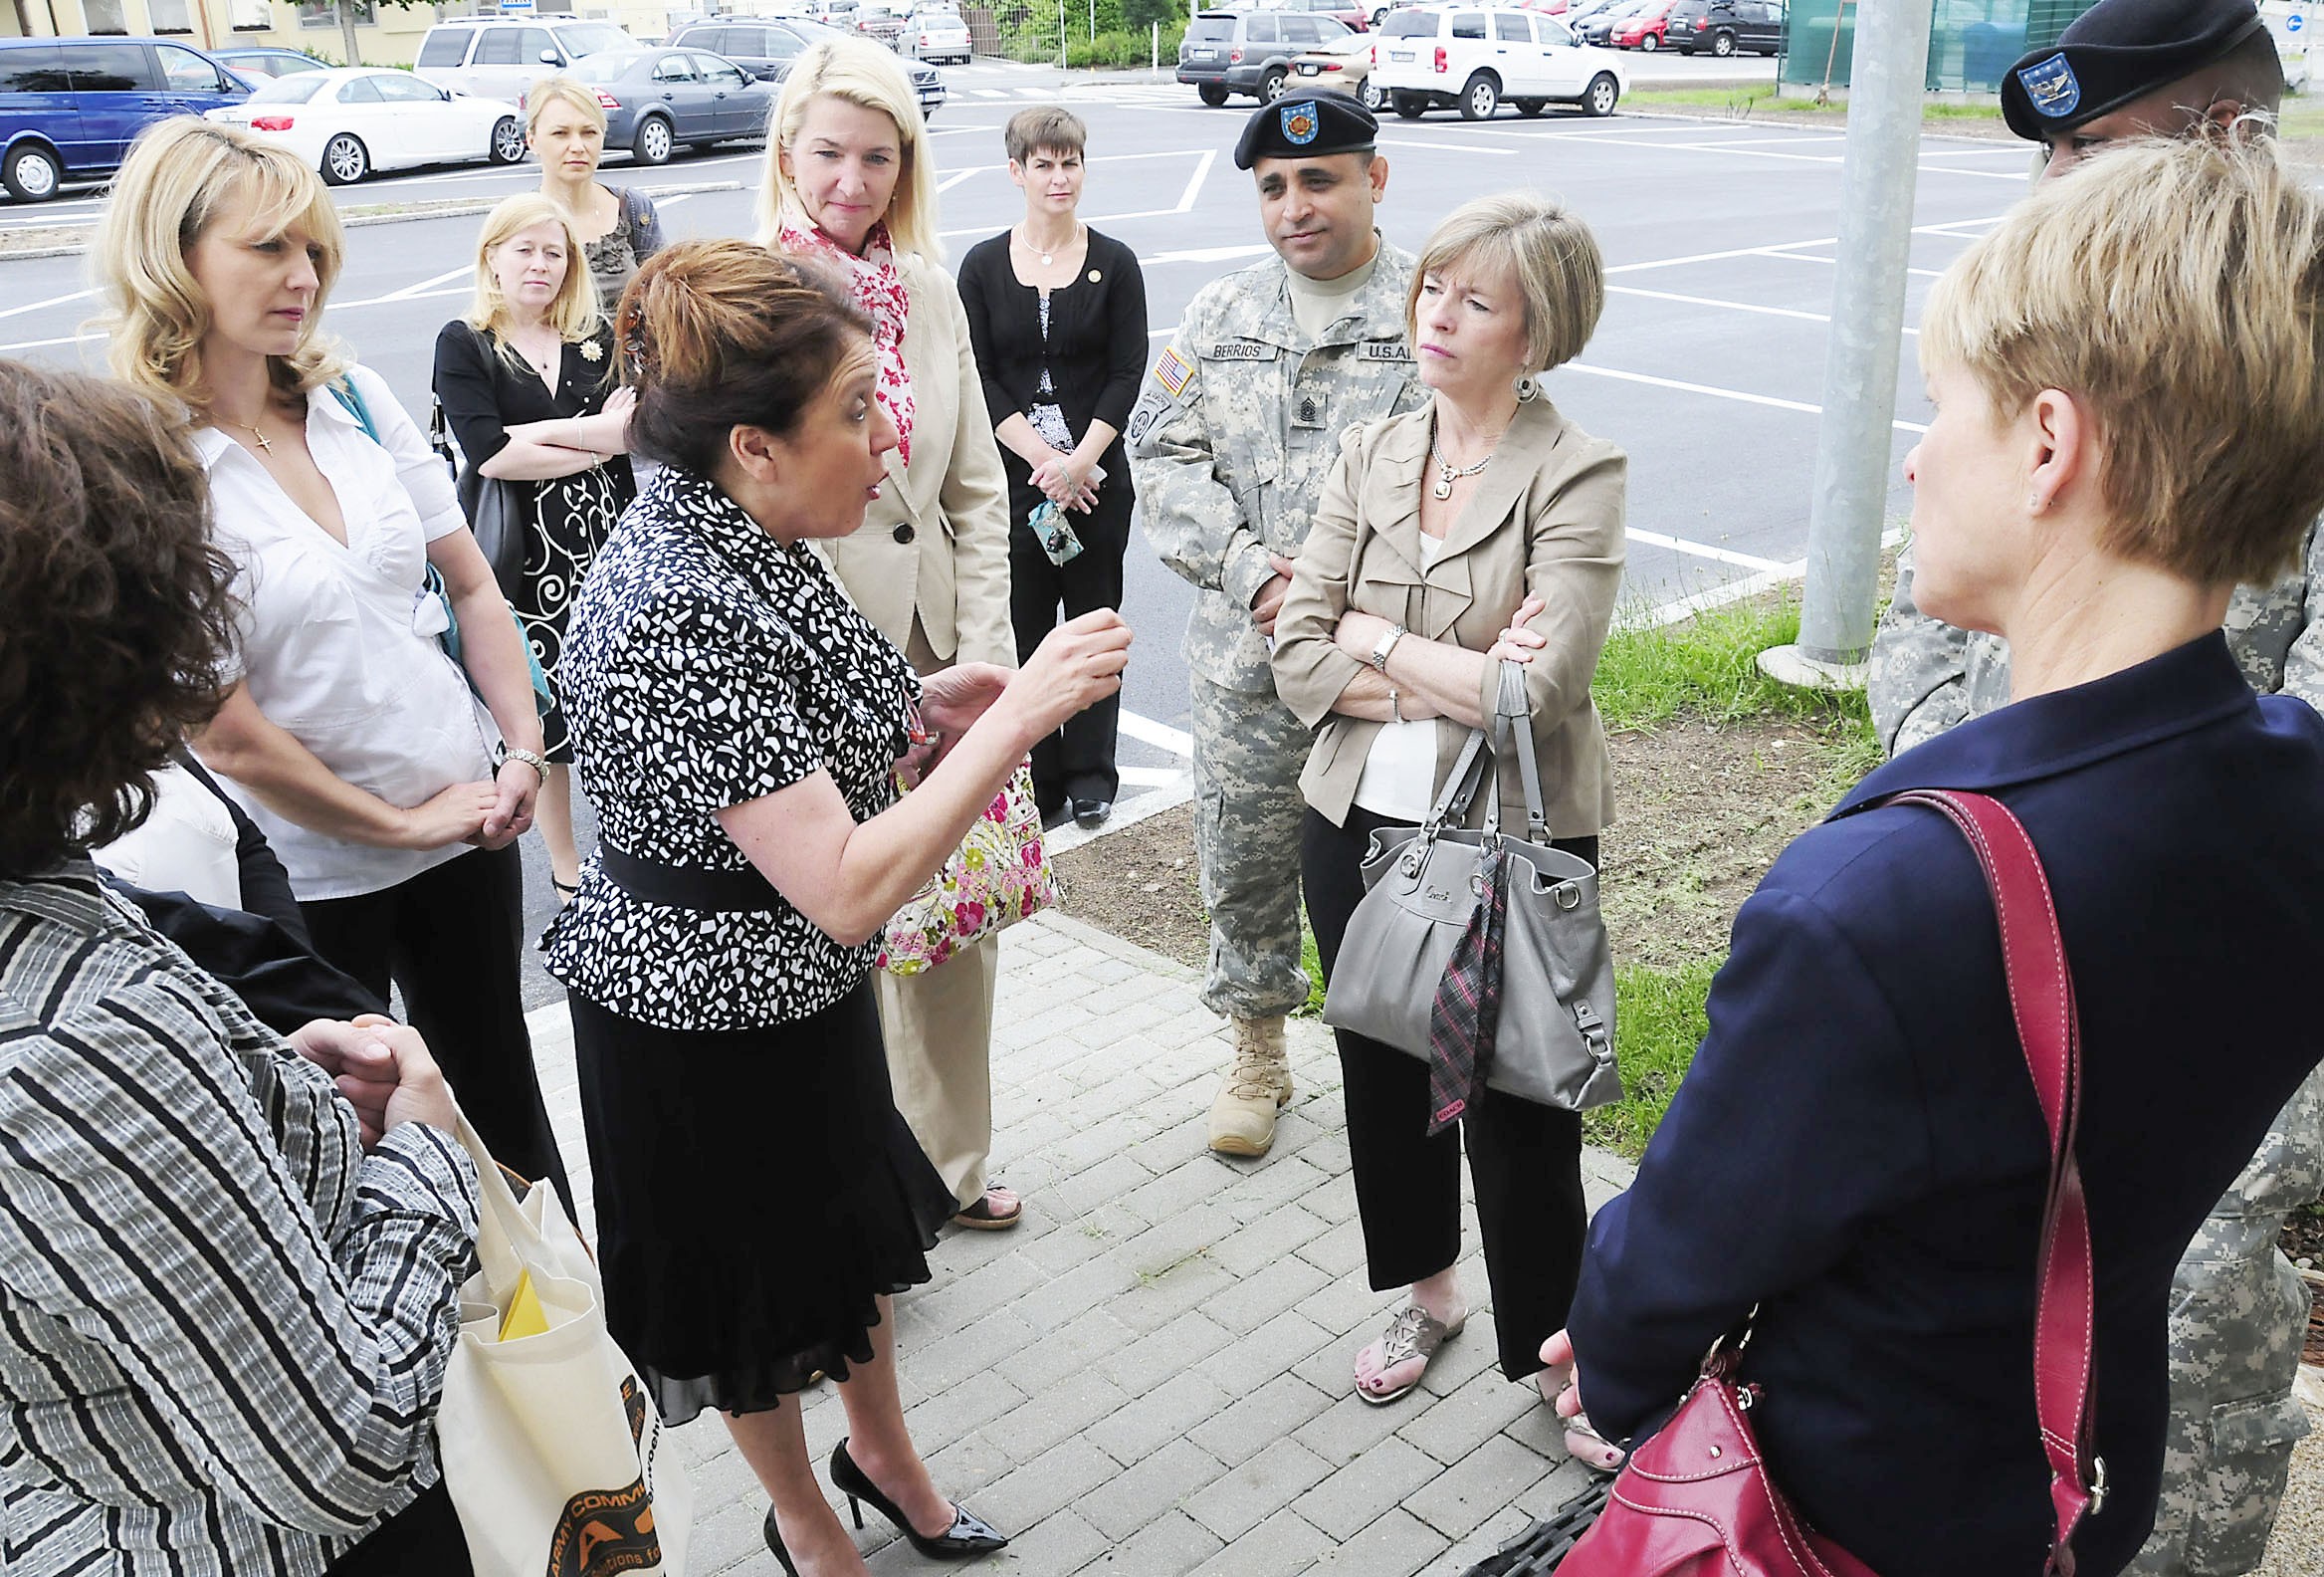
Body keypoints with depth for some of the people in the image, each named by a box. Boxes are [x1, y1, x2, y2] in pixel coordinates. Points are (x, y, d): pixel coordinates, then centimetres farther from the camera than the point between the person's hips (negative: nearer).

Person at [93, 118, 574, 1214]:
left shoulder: (351, 398, 0)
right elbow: (225, 736, -18)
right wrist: (397, 824, -10)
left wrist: (525, 752, -1)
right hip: (307, 868, -5)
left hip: (469, 822, 5)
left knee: (500, 1095, 20)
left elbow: (471, 584, 7)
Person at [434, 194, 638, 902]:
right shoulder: (463, 345, 1)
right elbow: (487, 453, -13)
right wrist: (592, 441, -9)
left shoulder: (597, 340, 11)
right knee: (540, 708, 3)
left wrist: (540, 433, -14)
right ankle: (566, 865, 18)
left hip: (601, 543, 2)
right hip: (519, 552, -2)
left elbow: (630, 433, -4)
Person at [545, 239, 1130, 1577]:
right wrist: (1018, 716, -31)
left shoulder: (740, 536, -4)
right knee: (756, 1278, 17)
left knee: (859, 1220, 26)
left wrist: (923, 704, -4)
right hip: (709, 1023, -8)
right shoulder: (682, 612, -34)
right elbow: (848, 888, -35)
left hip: (804, 982, 9)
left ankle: (882, 1451, 53)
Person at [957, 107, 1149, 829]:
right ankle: (1035, 782, 15)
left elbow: (1128, 372, -2)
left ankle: (1090, 774, 21)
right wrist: (1043, 458, -12)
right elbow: (979, 378, -2)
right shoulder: (983, 266, 4)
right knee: (1022, 627, 3)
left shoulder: (1113, 263, 3)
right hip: (1012, 477, 0)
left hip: (1097, 476, 0)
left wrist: (1080, 461, -13)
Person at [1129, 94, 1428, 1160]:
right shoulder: (1220, 315, 9)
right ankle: (1258, 1052, 35)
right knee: (1243, 864, 14)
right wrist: (1253, 571, -10)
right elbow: (1163, 453, 5)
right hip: (1242, 653, 4)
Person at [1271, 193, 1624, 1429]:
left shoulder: (1578, 475, -11)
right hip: (1359, 828, 5)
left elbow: (1536, 693, -23)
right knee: (1384, 1082, 20)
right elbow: (1298, 663, -5)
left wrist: (1376, 641, -13)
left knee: (1519, 1118, 7)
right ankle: (1426, 1293, 46)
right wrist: (1456, 677, -16)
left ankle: (1554, 1360, 31)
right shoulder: (1369, 456, 3)